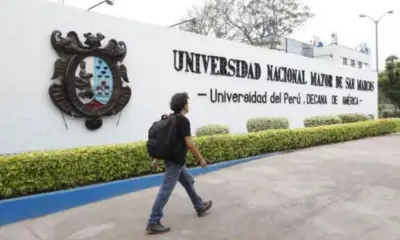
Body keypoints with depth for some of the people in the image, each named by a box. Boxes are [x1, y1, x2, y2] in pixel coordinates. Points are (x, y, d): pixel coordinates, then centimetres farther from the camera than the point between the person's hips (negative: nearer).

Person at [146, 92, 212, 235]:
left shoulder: (170, 118, 10)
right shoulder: (183, 120, -18)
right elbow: (189, 143, -21)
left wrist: (157, 158, 18)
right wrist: (201, 159, -10)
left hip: (172, 159, 10)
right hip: (176, 161, -10)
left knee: (189, 182, 23)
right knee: (166, 191, -5)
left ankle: (200, 207, 39)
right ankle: (153, 223, 1)